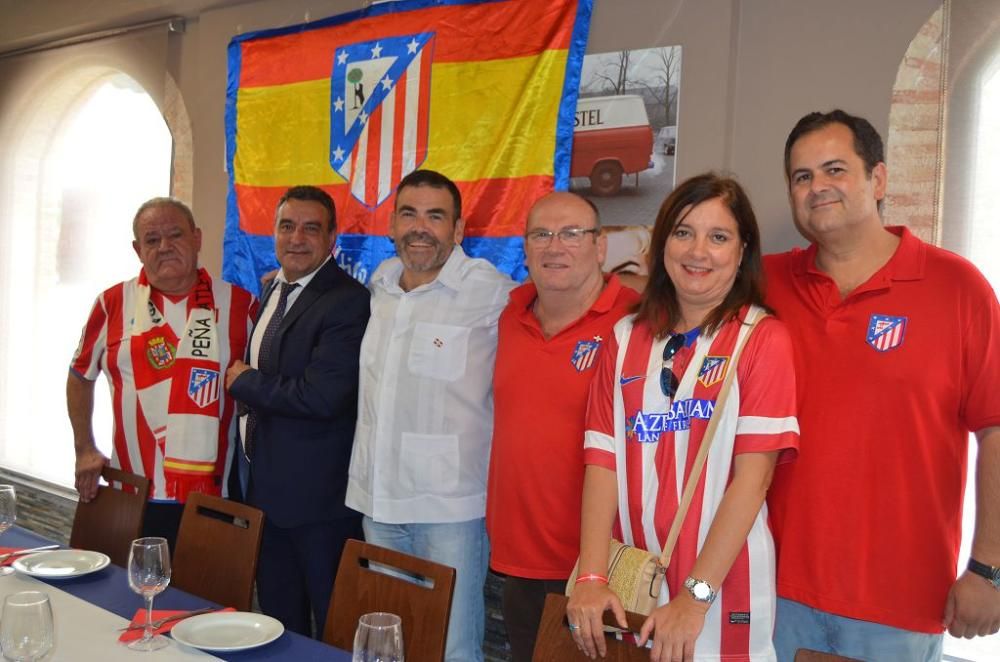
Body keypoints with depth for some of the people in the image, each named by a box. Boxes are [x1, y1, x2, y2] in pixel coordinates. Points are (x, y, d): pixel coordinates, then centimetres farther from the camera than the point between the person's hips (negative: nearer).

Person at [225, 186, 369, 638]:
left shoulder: (348, 301, -18)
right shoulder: (273, 291, 11)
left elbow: (320, 395, -26)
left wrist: (243, 381, -13)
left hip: (320, 498, -9)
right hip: (268, 488, 9)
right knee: (278, 622, 21)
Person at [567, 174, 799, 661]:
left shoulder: (763, 339, -5)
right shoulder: (626, 338, 6)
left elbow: (754, 473, -12)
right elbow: (603, 460, -1)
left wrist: (695, 597, -16)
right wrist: (591, 577, -10)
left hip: (722, 595, -3)